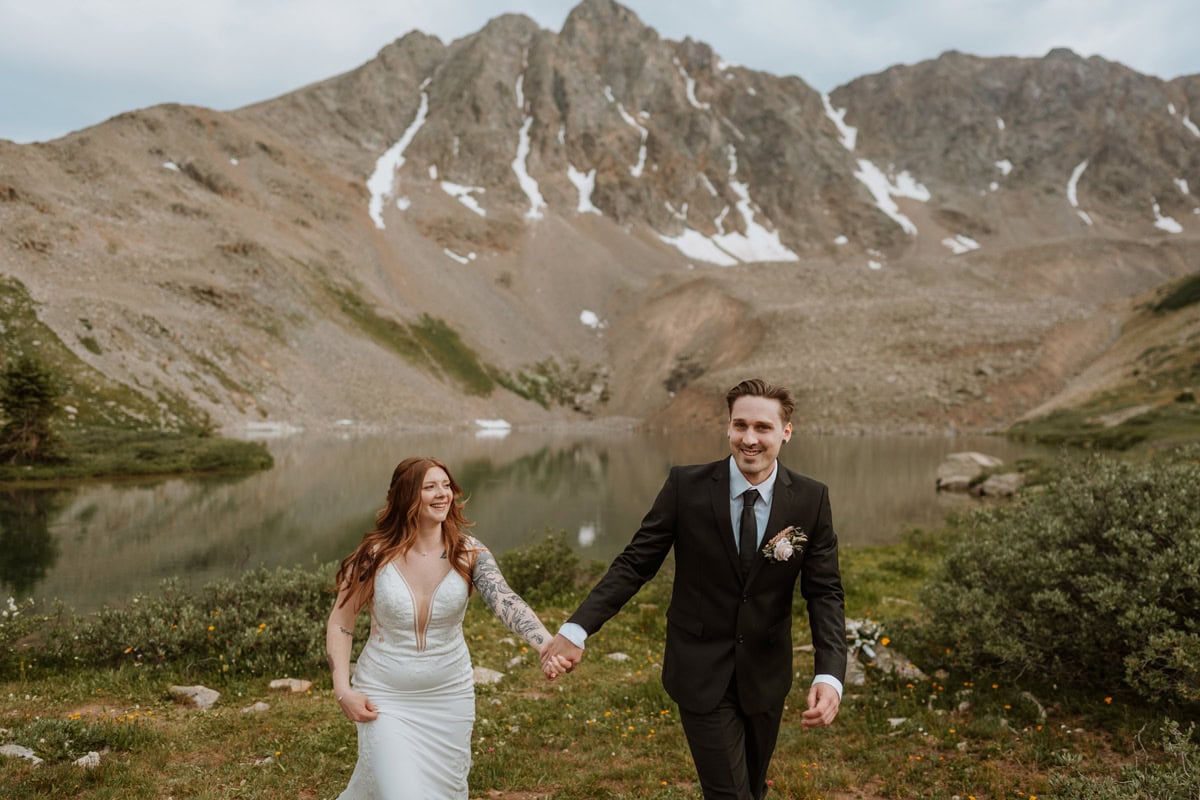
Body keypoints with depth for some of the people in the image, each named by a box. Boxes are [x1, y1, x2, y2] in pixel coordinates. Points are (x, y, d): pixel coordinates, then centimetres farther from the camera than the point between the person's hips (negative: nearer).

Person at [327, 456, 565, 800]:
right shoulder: (376, 555, -13)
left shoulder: (469, 554, -12)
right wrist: (342, 690, -10)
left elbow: (507, 602, -29)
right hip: (385, 697, -2)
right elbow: (340, 623, -1)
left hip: (449, 697, 2)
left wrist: (548, 644, -46)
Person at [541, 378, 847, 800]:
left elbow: (824, 592, -7)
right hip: (701, 671, -3)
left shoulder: (811, 500, -9)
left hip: (765, 673, 3)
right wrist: (577, 628, -19)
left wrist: (830, 675, -23)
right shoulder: (686, 486, -13)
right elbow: (635, 563, -9)